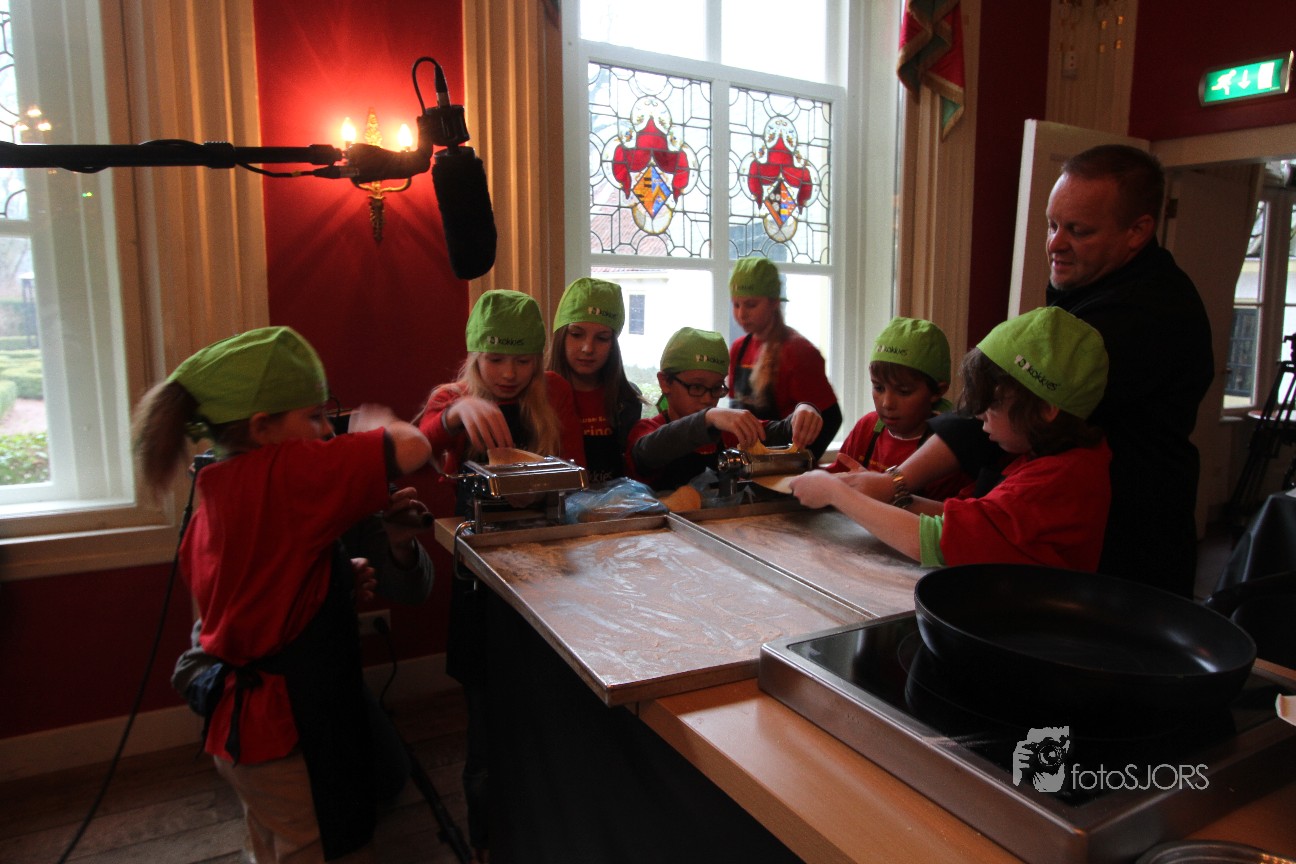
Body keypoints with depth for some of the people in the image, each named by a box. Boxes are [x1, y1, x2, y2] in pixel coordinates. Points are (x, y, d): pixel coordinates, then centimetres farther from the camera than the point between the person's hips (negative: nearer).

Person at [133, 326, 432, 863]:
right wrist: (372, 426, -7)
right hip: (294, 733, -9)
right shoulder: (286, 470, -21)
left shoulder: (211, 497, 5)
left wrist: (339, 576, 15)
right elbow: (411, 449, -27)